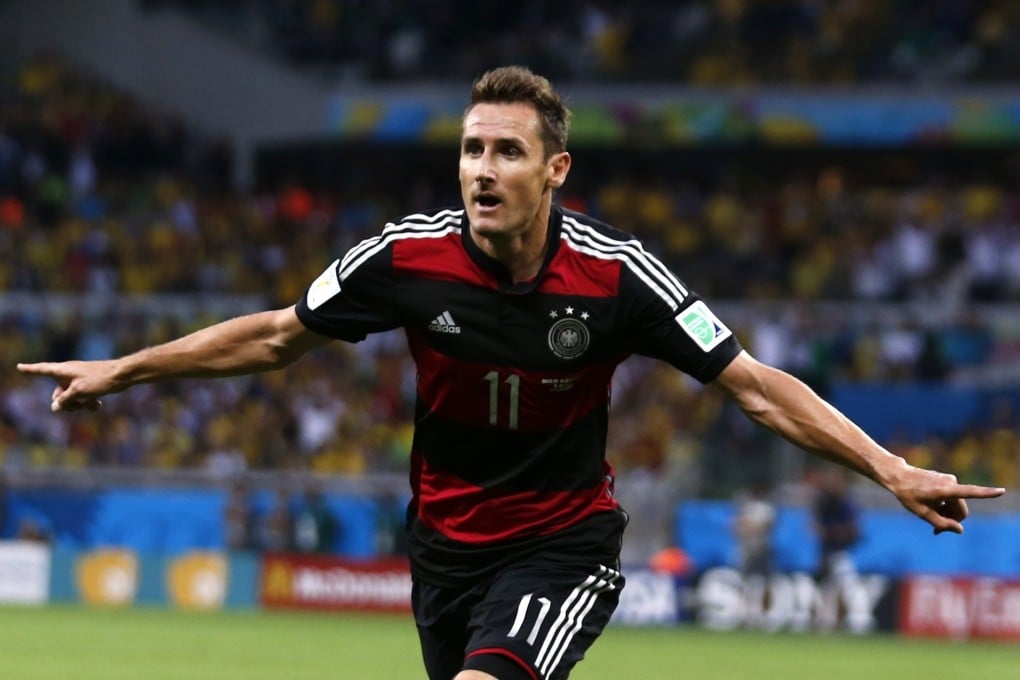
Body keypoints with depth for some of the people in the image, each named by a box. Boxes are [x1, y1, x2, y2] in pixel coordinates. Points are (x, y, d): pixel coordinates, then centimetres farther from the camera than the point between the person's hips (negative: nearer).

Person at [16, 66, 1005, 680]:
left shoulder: (614, 274, -19)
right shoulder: (408, 256, -13)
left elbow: (752, 384, -14)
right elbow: (274, 336, 3)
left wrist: (888, 468, -21)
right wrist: (122, 370, 4)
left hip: (564, 540, -4)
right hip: (449, 539, 4)